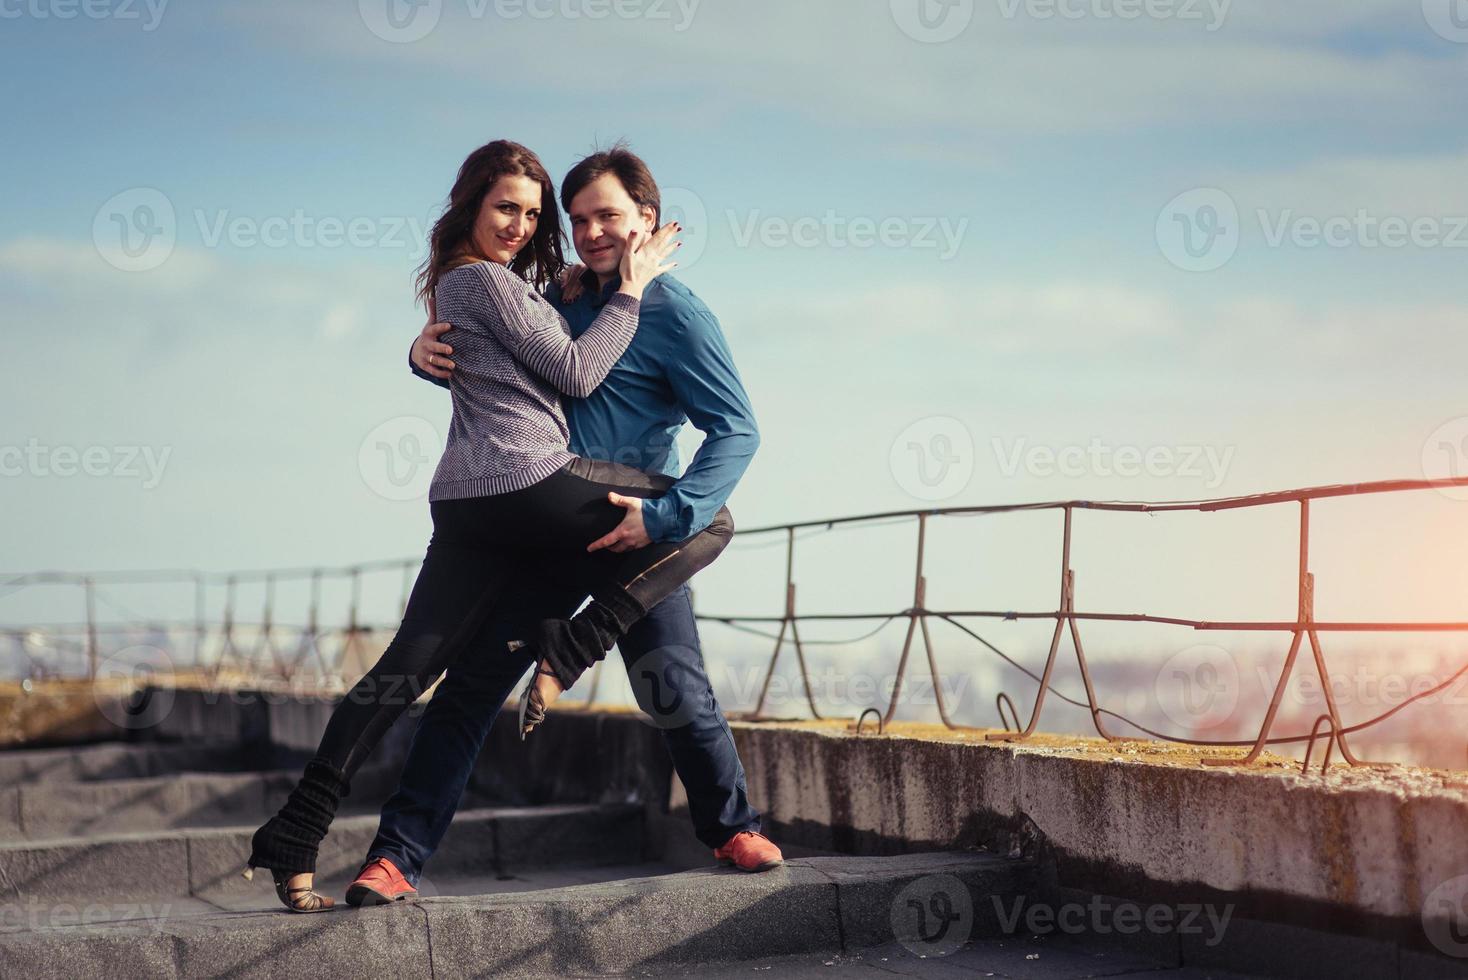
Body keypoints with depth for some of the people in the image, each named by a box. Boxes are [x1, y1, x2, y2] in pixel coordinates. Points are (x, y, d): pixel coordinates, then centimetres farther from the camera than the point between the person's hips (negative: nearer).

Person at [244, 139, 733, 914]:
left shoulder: (457, 283, 25)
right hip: (529, 481, -9)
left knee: (405, 669, 4)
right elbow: (576, 372, -5)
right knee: (709, 519, 4)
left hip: (464, 502, 9)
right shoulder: (486, 279, -4)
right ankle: (566, 654, -6)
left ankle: (293, 839, -1)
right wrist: (631, 288, 2)